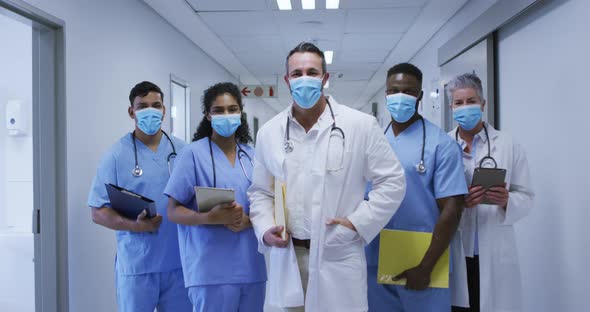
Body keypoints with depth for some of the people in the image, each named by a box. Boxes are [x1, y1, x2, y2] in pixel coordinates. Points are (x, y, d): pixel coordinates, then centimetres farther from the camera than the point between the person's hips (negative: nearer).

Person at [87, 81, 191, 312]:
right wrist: (135, 225, -20)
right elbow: (98, 212, -4)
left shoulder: (183, 151, 7)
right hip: (136, 266, -3)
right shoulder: (116, 155, -2)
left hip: (179, 262, 3)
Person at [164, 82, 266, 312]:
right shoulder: (194, 154, -4)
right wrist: (210, 217, -23)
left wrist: (247, 221, -10)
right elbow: (173, 211, -5)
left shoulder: (251, 156, 10)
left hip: (252, 267, 5)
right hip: (211, 270, -5)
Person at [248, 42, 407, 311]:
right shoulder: (269, 132, 7)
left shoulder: (360, 125, -3)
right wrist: (265, 230, -3)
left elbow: (392, 181, 0)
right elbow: (260, 192, 14)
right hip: (287, 258, 3)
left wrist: (357, 223, -9)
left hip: (338, 260, -3)